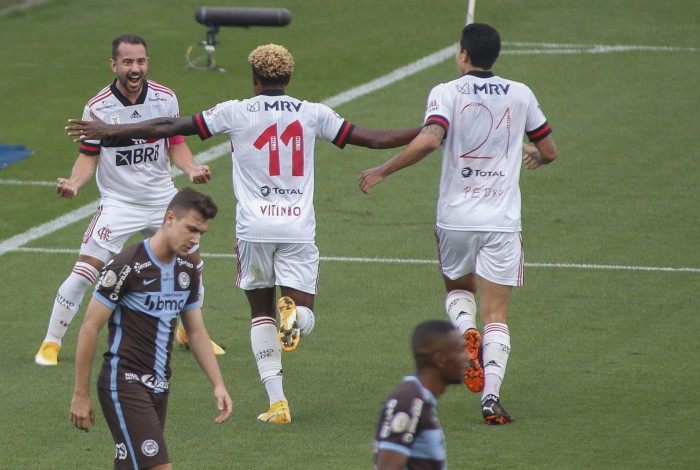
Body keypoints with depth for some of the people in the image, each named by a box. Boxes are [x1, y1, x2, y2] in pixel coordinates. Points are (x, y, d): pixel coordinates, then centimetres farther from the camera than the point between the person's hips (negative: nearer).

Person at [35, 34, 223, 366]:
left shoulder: (165, 98, -5)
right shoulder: (97, 107, -13)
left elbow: (176, 144, 4)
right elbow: (89, 155, -6)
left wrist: (191, 168, -15)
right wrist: (74, 182, -24)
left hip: (163, 198, 4)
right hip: (118, 203, -4)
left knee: (192, 263, 10)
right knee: (85, 272, -13)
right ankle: (51, 343, 0)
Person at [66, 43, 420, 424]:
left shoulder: (235, 112, 1)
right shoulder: (313, 114, 5)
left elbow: (169, 127, 3)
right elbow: (372, 139, 9)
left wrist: (109, 131, 11)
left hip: (254, 228, 0)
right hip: (299, 228, 1)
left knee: (261, 313, 14)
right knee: (303, 319, 7)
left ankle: (277, 401, 2)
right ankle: (293, 311, -32)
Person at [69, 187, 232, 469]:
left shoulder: (188, 270, 10)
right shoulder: (127, 266, -13)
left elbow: (196, 331, 19)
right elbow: (90, 329, -10)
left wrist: (218, 385, 9)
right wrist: (80, 395, -10)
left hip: (159, 388, 8)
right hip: (125, 383, -8)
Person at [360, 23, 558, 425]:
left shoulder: (447, 93, -5)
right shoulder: (520, 94, 4)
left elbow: (429, 139, -23)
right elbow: (550, 151, 14)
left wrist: (383, 172, -13)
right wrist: (536, 158, 37)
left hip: (455, 218, -1)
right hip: (503, 220, 1)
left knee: (458, 287, 25)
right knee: (497, 316, 5)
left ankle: (467, 334, -6)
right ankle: (491, 396, -11)